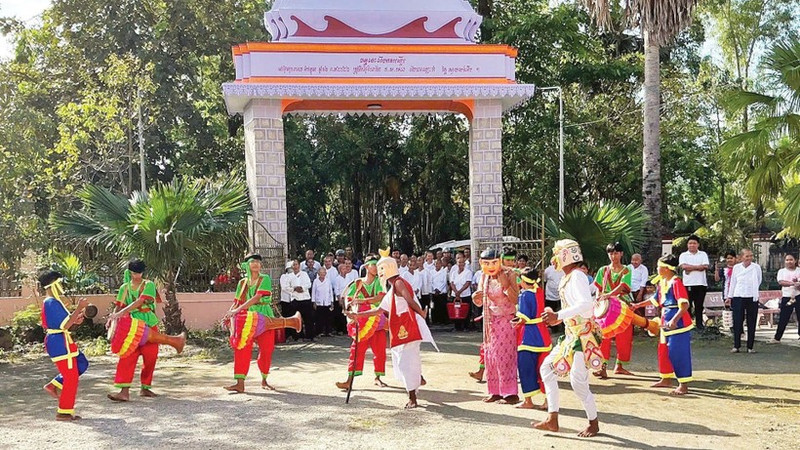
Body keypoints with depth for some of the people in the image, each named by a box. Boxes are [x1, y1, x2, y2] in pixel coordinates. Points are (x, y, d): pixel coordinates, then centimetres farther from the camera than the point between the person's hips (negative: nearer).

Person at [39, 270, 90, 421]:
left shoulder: (50, 302, 14)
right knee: (71, 377, -3)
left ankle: (54, 386, 16)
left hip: (57, 342, 10)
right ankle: (64, 412, 4)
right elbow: (65, 325, -23)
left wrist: (75, 320, 9)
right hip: (60, 343, -10)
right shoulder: (52, 303, -19)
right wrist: (79, 308, -22)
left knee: (81, 364, 18)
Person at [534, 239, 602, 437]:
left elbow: (586, 304, -30)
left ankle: (594, 423, 10)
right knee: (547, 368, 9)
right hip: (571, 334, 10)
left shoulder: (577, 276, -15)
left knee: (578, 382, -10)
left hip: (583, 334, -10)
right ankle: (552, 420, 12)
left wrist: (558, 316, -31)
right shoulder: (567, 278, 14)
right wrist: (555, 318, 8)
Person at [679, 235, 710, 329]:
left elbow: (705, 267, -4)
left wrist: (690, 268, -8)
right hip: (688, 283, -1)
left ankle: (699, 324, 9)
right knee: (687, 305, -2)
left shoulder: (703, 254, 12)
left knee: (699, 305, 4)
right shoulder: (683, 255, 9)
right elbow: (684, 266, -9)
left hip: (701, 283, 1)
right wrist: (698, 266, -9)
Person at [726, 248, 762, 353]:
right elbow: (733, 283, 10)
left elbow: (759, 281, 9)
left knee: (751, 323, 3)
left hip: (752, 298, 0)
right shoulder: (736, 267, 3)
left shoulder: (756, 267, 0)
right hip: (738, 297, 1)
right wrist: (729, 297, 12)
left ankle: (750, 346, 11)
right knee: (737, 322, 0)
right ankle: (736, 346, 9)